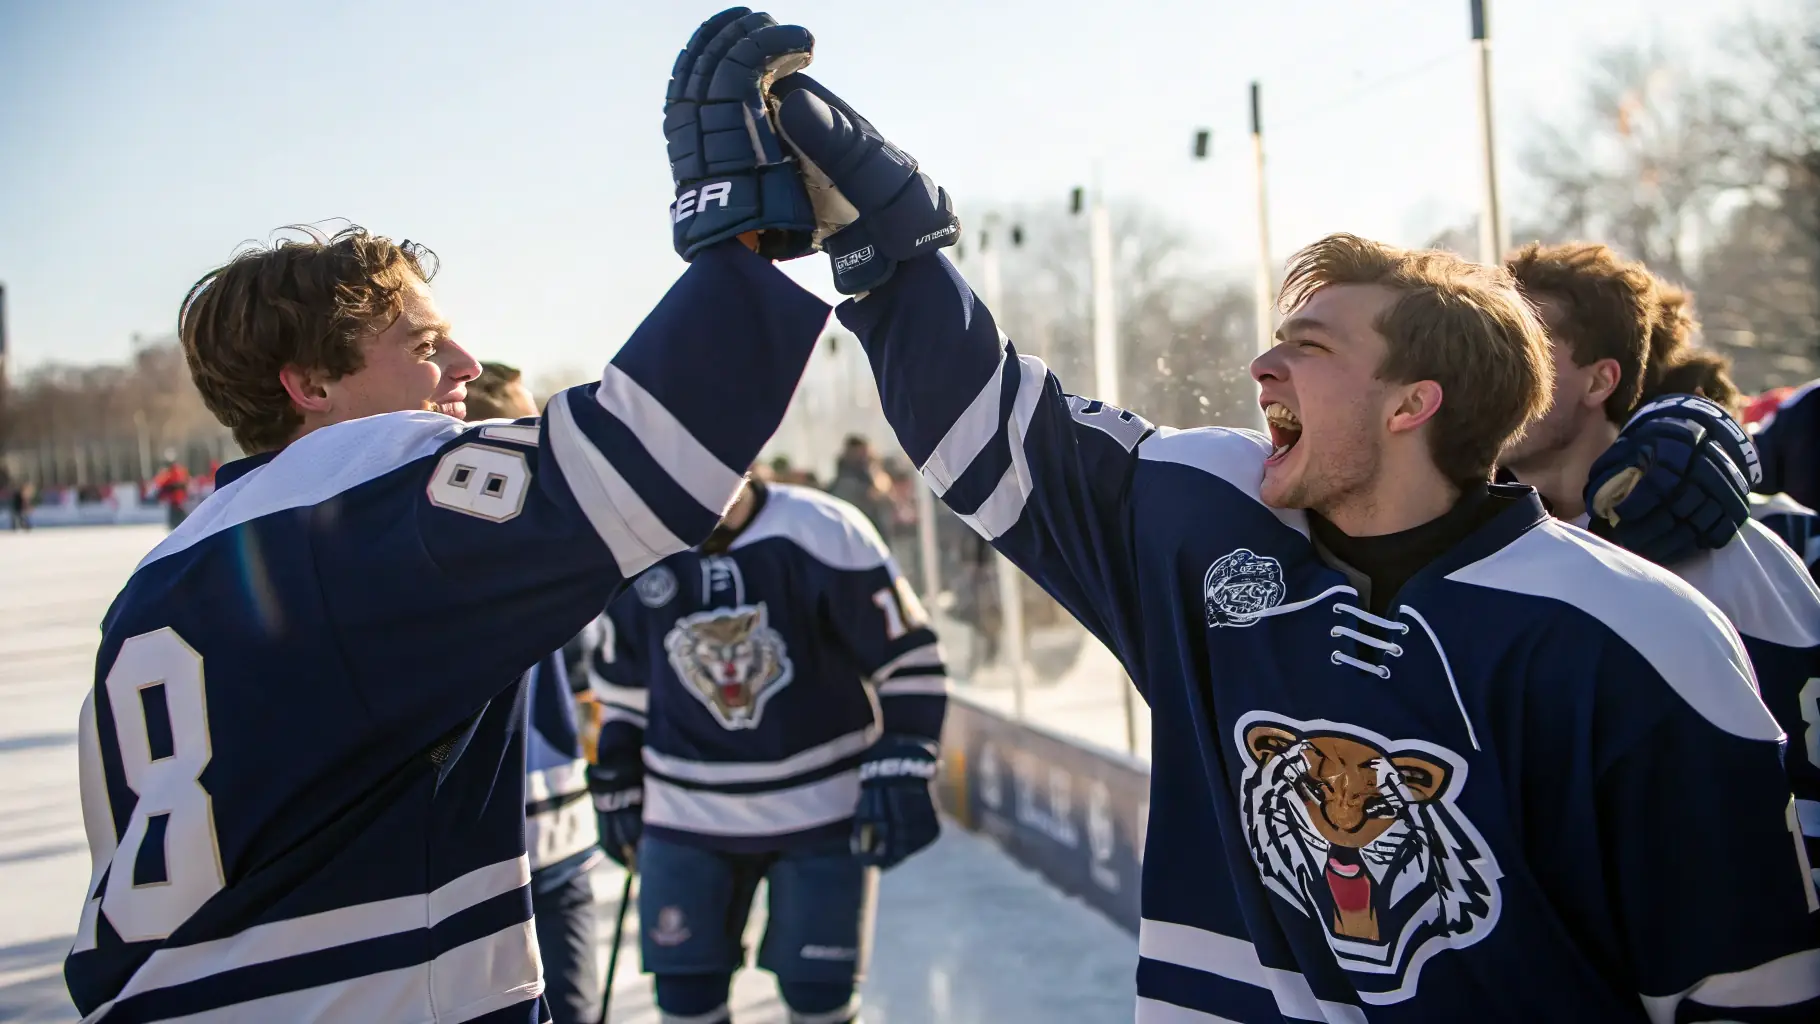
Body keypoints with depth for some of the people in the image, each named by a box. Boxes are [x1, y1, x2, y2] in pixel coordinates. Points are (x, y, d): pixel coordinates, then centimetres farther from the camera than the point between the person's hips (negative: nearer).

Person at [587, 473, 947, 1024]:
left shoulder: (821, 533, -16)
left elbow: (906, 655, -11)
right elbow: (623, 685, 12)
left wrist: (900, 772, -16)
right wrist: (617, 788, 14)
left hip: (822, 807, -3)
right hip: (686, 816, 3)